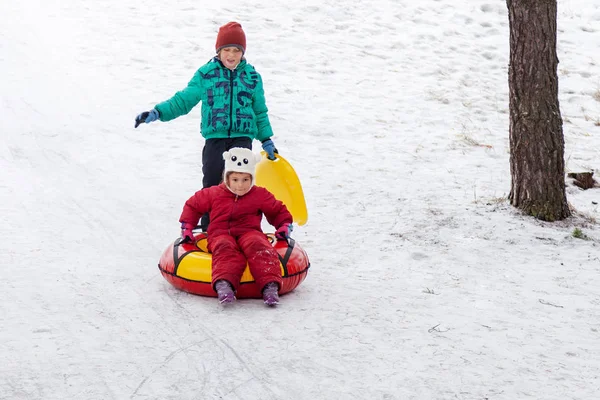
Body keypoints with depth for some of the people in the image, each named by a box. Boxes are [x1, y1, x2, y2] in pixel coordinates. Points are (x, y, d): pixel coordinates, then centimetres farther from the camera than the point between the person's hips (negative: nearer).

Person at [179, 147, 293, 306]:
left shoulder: (260, 195, 12)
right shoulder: (214, 194, 13)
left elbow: (278, 211, 24)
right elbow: (193, 205, 27)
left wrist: (284, 225, 6)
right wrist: (187, 227, 19)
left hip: (249, 232, 0)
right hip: (221, 234, 0)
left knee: (257, 246, -37)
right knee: (226, 249, -39)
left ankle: (270, 284, -54)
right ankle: (223, 283, -65)